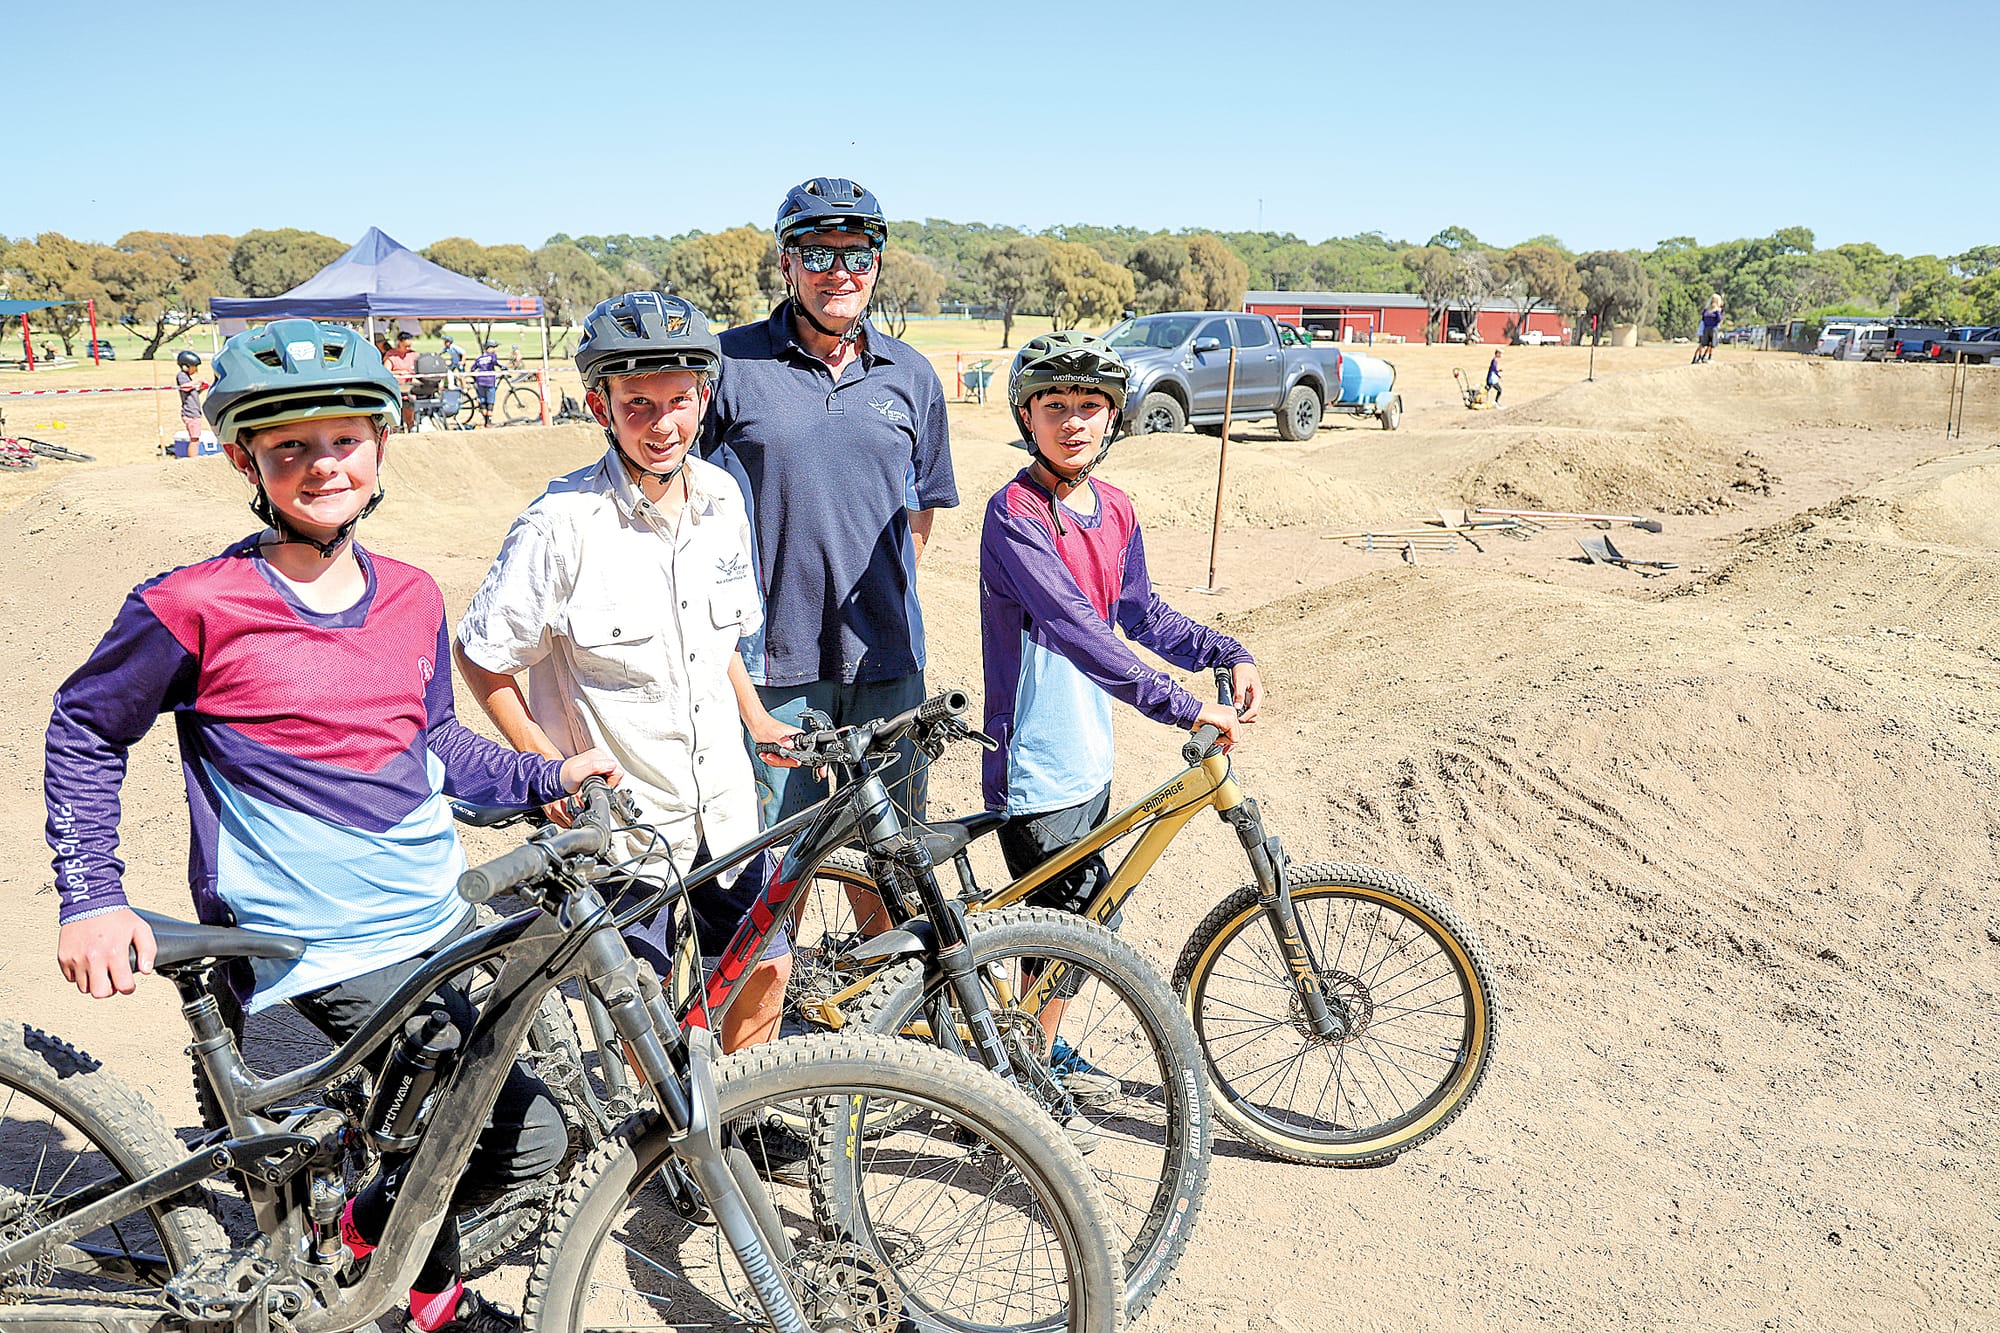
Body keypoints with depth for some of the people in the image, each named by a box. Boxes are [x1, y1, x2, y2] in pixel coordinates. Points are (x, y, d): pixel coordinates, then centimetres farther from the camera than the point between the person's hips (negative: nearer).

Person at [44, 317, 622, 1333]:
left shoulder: (413, 599, 4)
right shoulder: (195, 609, -12)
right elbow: (84, 735, 2)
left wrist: (546, 779, 5)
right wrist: (90, 899, -4)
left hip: (441, 915, 7)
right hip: (326, 947, -6)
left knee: (500, 1118, 17)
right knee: (529, 1138, -11)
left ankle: (386, 1219, 46)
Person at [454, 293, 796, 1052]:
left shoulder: (721, 497, -1)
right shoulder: (564, 522, -20)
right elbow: (479, 656, -11)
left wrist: (757, 720, 10)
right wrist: (553, 771, -15)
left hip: (723, 801, 5)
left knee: (764, 968, 13)